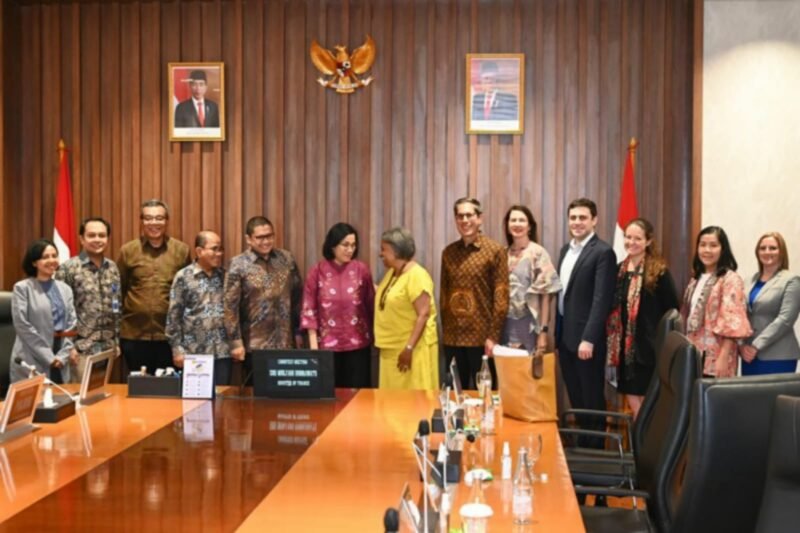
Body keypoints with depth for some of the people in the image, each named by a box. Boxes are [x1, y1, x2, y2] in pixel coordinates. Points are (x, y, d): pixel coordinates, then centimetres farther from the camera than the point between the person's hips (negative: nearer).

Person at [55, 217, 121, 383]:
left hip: (108, 347, 5)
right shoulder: (68, 268, -7)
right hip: (81, 348, -5)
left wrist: (117, 341, 12)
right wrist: (68, 345, -11)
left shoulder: (113, 268, 10)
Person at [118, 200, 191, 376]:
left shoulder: (181, 250, 3)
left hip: (170, 335, 0)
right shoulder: (128, 250, 3)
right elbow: (117, 290, 8)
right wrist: (117, 322, 7)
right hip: (134, 335, 0)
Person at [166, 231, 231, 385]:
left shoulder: (226, 276, 8)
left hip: (223, 351, 3)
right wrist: (177, 349, -6)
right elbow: (174, 315, -3)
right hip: (194, 352, -3)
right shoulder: (184, 277, -2)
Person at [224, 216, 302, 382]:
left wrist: (299, 332, 10)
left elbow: (298, 296, 11)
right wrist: (236, 342, -12)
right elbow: (230, 306, -9)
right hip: (255, 346, -3)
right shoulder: (238, 265, -7)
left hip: (286, 343, 3)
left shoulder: (287, 259, 5)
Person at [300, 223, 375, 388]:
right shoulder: (318, 271, -4)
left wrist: (373, 337, 8)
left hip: (358, 344, 1)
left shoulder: (362, 270, 0)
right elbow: (309, 309, -2)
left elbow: (371, 305, 6)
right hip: (327, 345, -1)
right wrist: (313, 344, -5)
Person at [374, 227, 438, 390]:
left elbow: (423, 315, -20)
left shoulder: (417, 275, -16)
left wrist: (409, 348, -23)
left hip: (412, 349, -9)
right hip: (392, 349, 9)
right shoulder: (391, 273, 12)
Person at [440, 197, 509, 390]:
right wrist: (444, 330, 8)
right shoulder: (448, 252, 8)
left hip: (481, 337, -4)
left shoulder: (495, 250, -6)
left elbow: (501, 296, -9)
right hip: (452, 337, 4)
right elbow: (444, 293, 12)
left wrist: (494, 336, -12)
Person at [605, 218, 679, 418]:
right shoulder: (619, 270, 8)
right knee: (633, 404, 11)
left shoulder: (659, 272, -9)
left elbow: (672, 310, -8)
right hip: (625, 347, 6)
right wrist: (613, 344, 7)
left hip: (649, 347, -5)